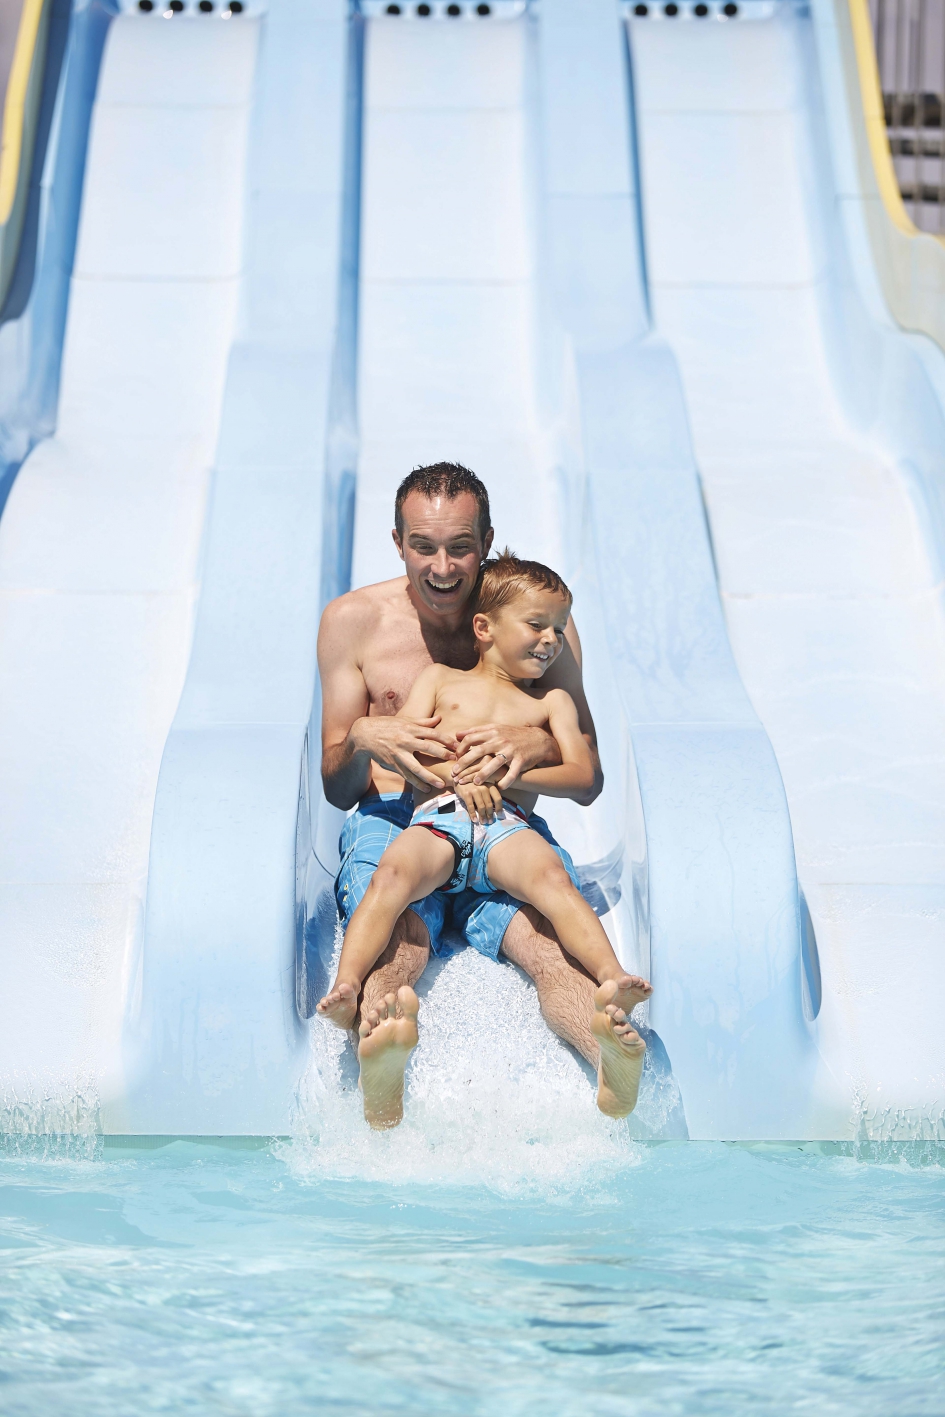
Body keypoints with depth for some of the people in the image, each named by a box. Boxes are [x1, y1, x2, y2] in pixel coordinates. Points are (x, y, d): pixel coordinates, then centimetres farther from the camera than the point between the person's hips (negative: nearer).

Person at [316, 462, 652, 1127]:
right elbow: (337, 791, 9)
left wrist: (537, 745, -15)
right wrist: (362, 738, -16)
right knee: (397, 944, -36)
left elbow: (589, 783, 10)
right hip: (392, 822, 0)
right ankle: (379, 1058, -66)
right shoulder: (353, 620, 8)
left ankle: (614, 1049, -63)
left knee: (550, 937, -34)